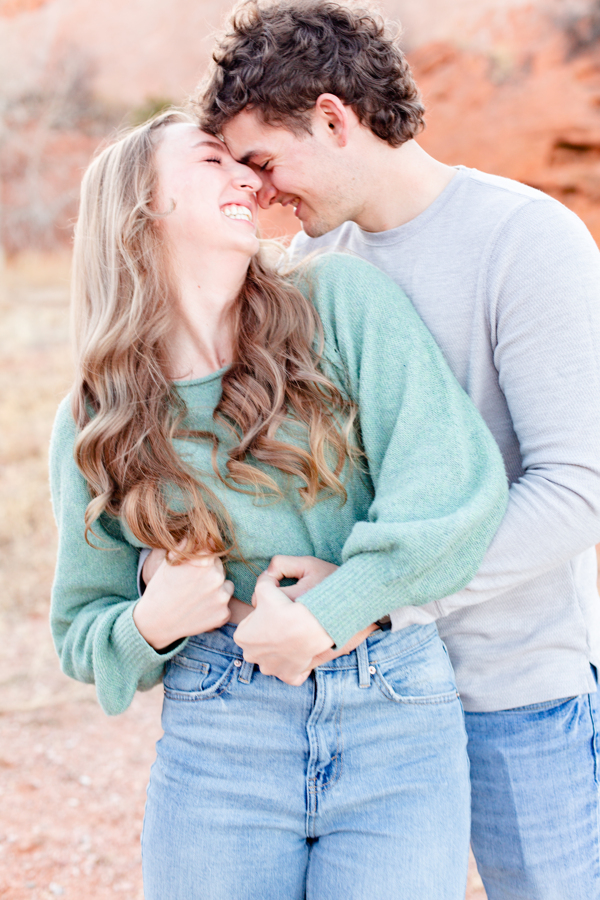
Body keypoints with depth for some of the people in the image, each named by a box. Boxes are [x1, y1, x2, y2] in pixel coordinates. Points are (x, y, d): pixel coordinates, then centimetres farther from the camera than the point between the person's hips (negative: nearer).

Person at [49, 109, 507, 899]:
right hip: (217, 747, 1)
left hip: (401, 738, -1)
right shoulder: (93, 428, 3)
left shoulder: (342, 301, -2)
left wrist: (325, 615, -15)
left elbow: (457, 481, -10)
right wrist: (150, 624, -11)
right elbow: (83, 631, 11)